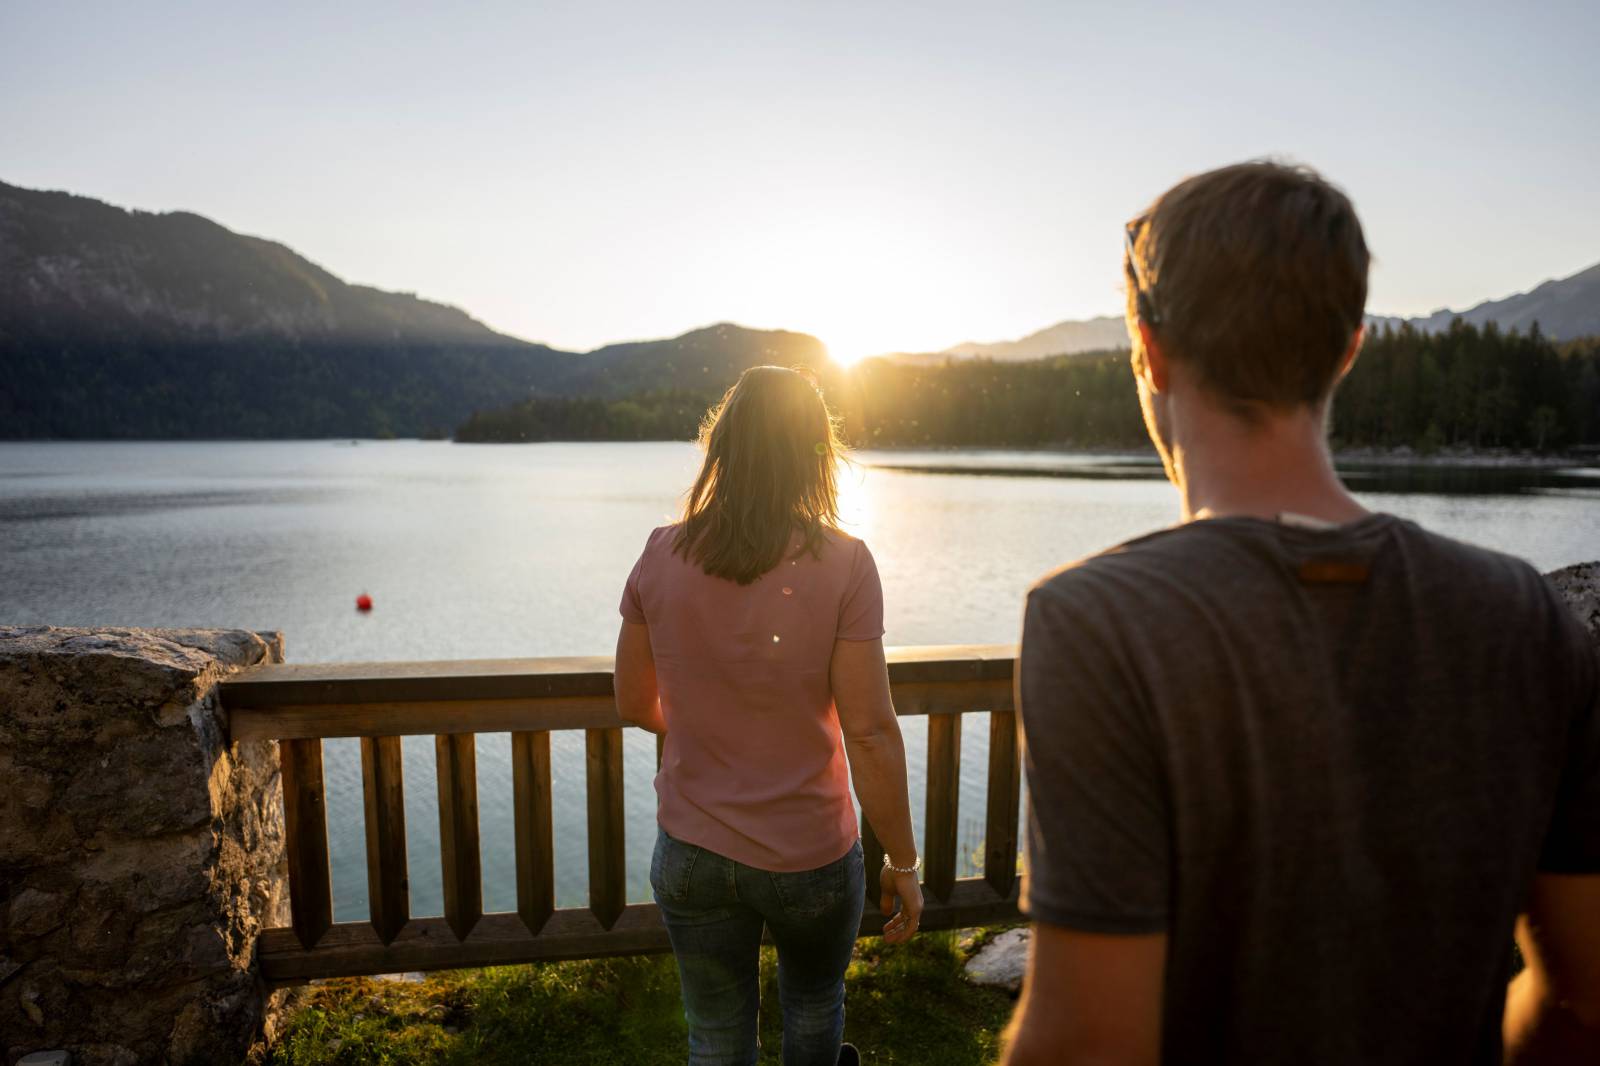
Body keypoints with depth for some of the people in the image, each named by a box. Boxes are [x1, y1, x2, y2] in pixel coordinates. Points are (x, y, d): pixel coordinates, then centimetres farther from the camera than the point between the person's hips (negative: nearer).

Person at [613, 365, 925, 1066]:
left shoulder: (661, 556, -9)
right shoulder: (843, 564, -18)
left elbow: (634, 705, 1)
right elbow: (871, 733, -18)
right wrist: (902, 863, -5)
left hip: (692, 853, 2)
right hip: (811, 856, -1)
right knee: (814, 1007, 29)